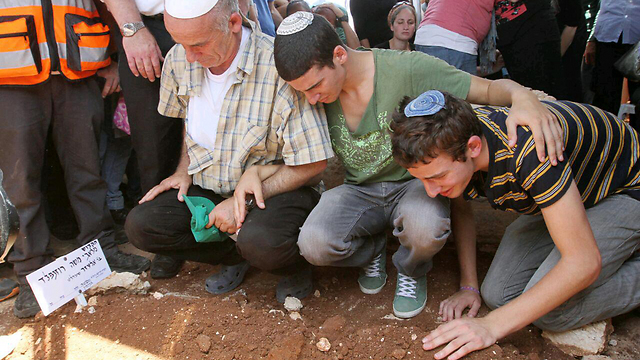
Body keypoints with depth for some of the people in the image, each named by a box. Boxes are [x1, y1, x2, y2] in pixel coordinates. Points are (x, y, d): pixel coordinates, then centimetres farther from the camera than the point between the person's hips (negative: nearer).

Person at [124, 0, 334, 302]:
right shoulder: (179, 60, -4)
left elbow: (313, 163, -20)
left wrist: (244, 201, -19)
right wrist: (185, 172, 6)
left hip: (275, 188, -6)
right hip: (208, 186, 6)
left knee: (261, 242, -36)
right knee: (139, 226, -12)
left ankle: (294, 263, 1)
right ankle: (239, 255, 2)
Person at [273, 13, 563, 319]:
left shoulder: (407, 68, -20)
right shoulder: (317, 95, -6)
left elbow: (489, 89, -17)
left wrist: (522, 96, -39)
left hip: (414, 183, -3)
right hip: (360, 191, 3)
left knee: (426, 229, -39)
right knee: (314, 244, -28)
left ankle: (411, 271, 2)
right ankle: (373, 251, 10)